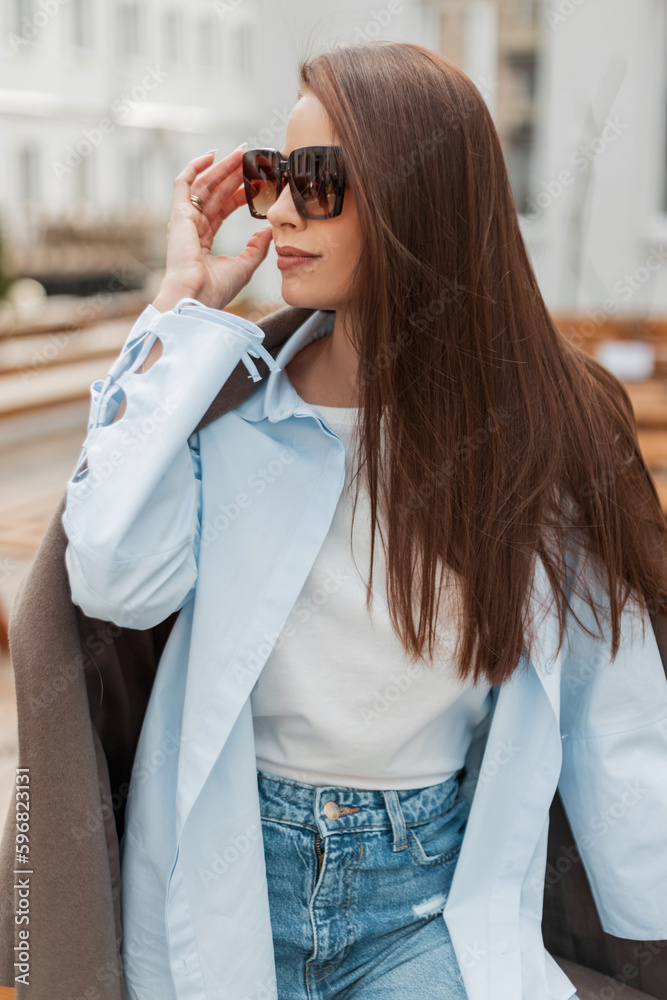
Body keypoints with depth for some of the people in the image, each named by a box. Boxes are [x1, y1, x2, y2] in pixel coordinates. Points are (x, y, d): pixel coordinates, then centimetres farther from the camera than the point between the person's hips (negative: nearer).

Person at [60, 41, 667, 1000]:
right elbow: (117, 579, -22)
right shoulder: (236, 400, -5)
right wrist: (184, 309, -16)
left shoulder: (544, 424, -6)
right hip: (231, 878, 1)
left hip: (433, 897, 0)